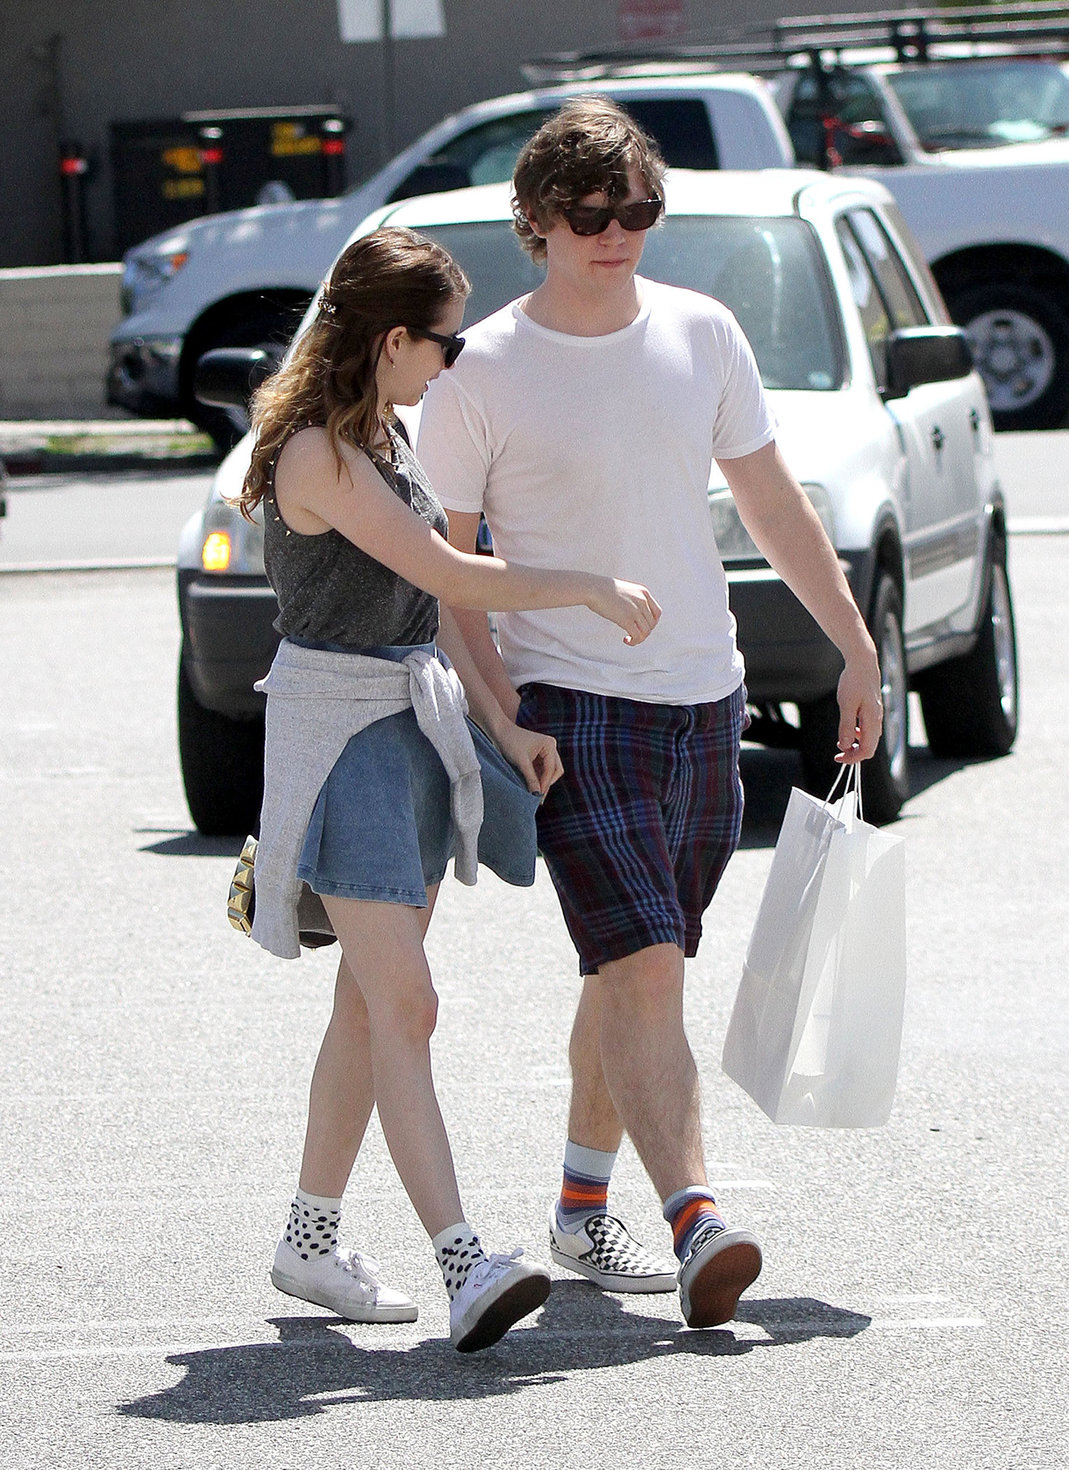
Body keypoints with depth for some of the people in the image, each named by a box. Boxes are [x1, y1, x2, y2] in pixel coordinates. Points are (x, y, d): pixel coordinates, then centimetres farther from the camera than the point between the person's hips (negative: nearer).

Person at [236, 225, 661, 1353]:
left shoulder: (379, 439, 13)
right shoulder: (317, 454, -18)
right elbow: (449, 576, -21)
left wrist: (501, 721, 10)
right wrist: (592, 589, -12)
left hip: (413, 717, 9)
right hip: (337, 727, -9)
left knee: (372, 1000, 11)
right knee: (402, 1004, -15)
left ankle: (311, 1238, 21)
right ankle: (463, 1266, -22)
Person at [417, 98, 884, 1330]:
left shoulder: (701, 335, 7)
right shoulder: (481, 372, -6)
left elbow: (772, 502, 16)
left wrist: (855, 648, 15)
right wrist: (501, 722, -13)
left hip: (704, 700, 5)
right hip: (573, 707, -5)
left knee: (635, 973, 12)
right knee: (642, 966, -17)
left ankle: (583, 1210, 25)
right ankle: (695, 1222, -25)